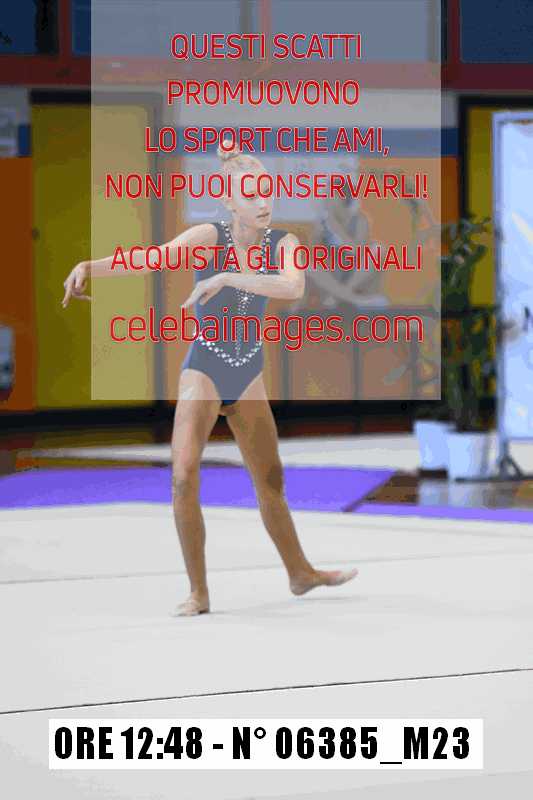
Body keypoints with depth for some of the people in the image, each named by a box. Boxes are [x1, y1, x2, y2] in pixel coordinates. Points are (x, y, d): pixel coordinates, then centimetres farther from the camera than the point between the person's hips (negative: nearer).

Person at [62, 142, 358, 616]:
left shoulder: (283, 244, -9)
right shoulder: (210, 237, -16)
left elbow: (293, 287, -29)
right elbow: (151, 257, -30)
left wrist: (227, 278, -39)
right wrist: (88, 267, -47)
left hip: (249, 375, 3)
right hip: (204, 369, -3)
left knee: (271, 481, 16)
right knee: (185, 476, -17)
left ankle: (301, 573, 33)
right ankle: (199, 592, -9)